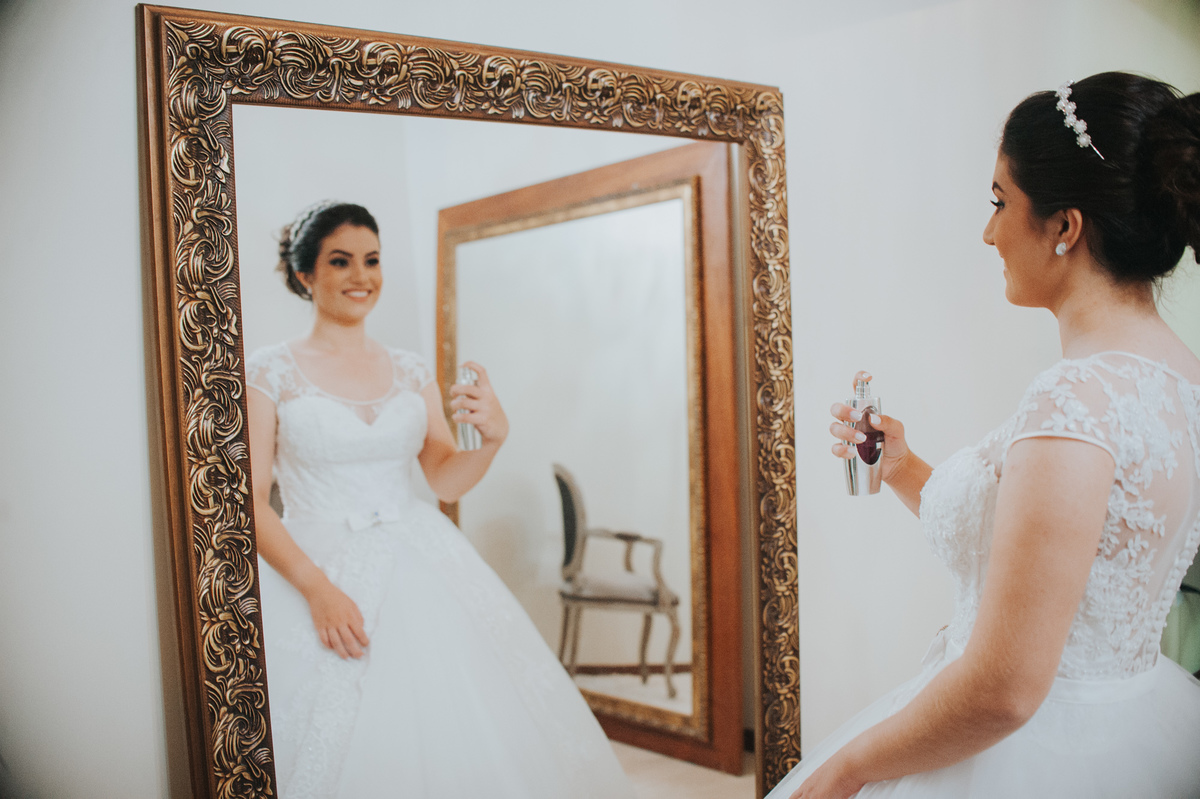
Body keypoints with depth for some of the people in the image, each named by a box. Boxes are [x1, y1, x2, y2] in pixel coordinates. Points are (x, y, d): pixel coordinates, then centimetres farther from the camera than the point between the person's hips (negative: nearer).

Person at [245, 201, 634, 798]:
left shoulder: (409, 372, 9)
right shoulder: (268, 374, -3)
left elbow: (446, 482, 8)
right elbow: (252, 503, -7)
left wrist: (493, 436, -12)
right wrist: (317, 589, -18)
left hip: (419, 567, 4)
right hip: (314, 565, -3)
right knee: (341, 750, -2)